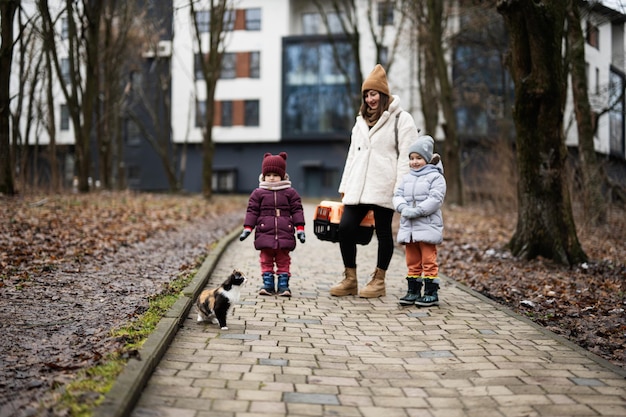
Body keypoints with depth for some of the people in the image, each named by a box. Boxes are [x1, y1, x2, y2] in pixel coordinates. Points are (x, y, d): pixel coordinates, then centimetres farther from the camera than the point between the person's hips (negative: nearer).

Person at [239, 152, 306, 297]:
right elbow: (252, 211, 6)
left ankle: (283, 284, 10)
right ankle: (268, 284, 10)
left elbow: (297, 210, 6)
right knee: (266, 260, 3)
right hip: (265, 234, 0)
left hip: (284, 234, 0)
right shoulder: (258, 193, 6)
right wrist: (247, 229, 0)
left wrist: (300, 228, -1)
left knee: (283, 260, 4)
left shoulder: (290, 192, 6)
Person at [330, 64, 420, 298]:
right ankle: (350, 280, 6)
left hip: (384, 188, -6)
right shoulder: (361, 121, 21)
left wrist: (401, 187, -14)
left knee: (383, 232, 2)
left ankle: (378, 282, 12)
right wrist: (344, 186, 17)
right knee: (345, 228, -5)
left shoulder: (401, 120, 0)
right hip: (358, 188, 6)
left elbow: (406, 157, -6)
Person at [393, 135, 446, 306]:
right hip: (408, 228, 6)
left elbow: (435, 200, -15)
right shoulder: (406, 178, 14)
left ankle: (431, 293, 5)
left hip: (427, 226, -6)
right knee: (412, 262, 12)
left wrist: (416, 211, -22)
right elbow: (398, 195, 8)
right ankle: (413, 291, 19)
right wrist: (403, 208, -14)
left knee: (428, 261, -1)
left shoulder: (435, 177, -5)